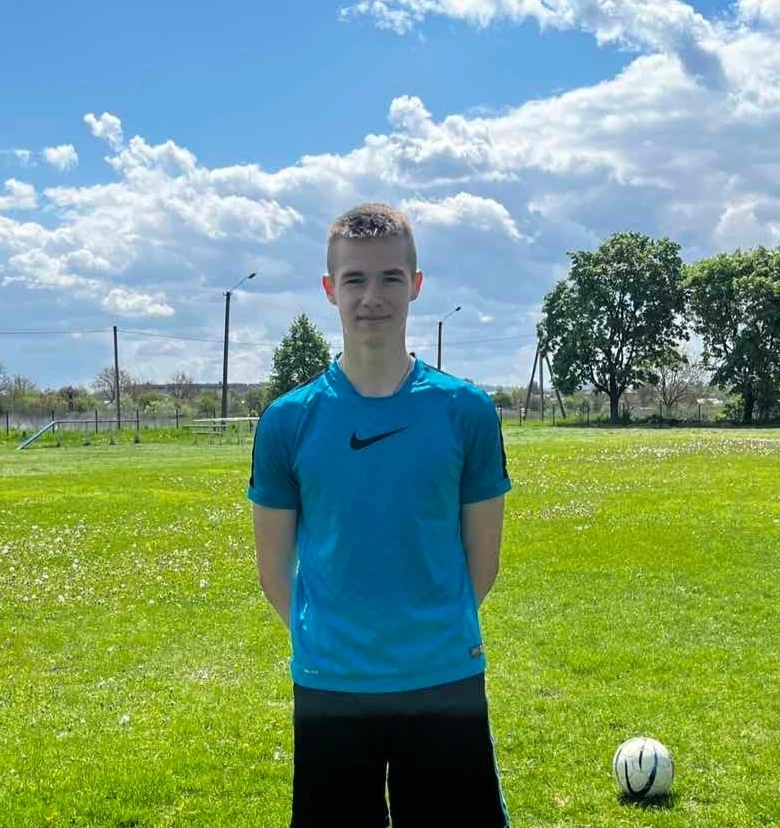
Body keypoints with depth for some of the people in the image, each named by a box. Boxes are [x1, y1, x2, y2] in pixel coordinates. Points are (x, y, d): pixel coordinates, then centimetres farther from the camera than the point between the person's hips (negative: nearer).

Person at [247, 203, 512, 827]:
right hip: (329, 688, 0)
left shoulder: (467, 411, -3)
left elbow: (482, 556, 5)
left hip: (447, 685, 0)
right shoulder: (288, 419, -3)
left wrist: (435, 632, 10)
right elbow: (274, 566, 5)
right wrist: (325, 637, 9)